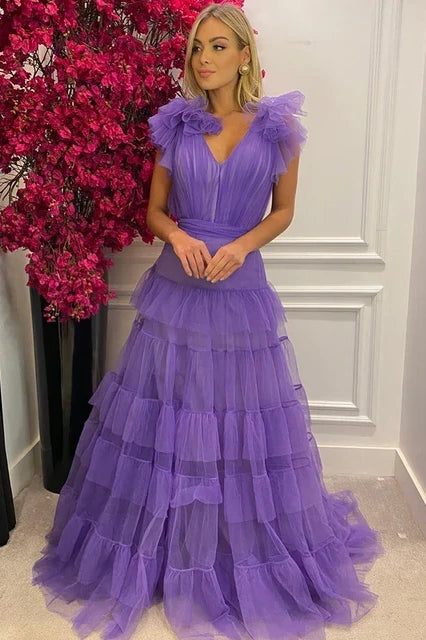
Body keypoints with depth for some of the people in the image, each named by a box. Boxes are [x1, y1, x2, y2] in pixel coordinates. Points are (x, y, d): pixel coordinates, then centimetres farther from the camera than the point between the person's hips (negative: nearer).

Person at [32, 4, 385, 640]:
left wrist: (241, 244, -11)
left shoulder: (277, 126, 1)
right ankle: (167, 550, 32)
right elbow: (155, 209, 10)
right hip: (176, 286, 2)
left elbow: (284, 210, 7)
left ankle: (244, 557, 32)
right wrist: (178, 237, -12)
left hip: (240, 287, -1)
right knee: (165, 415, 8)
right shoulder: (175, 125, 5)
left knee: (242, 419, 7)